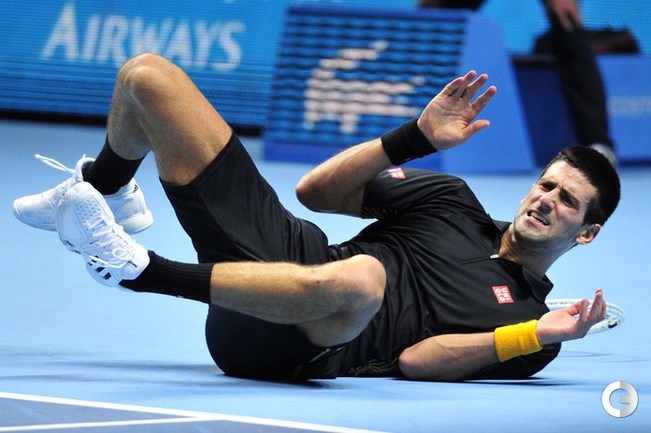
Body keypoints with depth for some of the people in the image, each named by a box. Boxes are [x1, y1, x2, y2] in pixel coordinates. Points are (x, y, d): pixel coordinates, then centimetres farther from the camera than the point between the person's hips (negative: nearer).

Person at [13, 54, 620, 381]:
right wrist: (417, 137, 6)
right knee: (145, 77, 8)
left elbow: (413, 362, -12)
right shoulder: (453, 201, 18)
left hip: (282, 347, -6)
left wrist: (537, 338, -23)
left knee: (359, 278, -49)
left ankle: (142, 271, -34)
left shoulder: (526, 318, 2)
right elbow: (317, 190, 16)